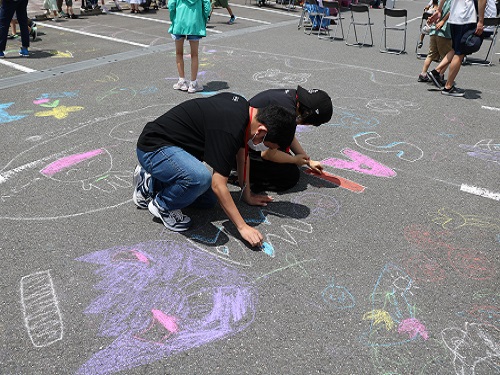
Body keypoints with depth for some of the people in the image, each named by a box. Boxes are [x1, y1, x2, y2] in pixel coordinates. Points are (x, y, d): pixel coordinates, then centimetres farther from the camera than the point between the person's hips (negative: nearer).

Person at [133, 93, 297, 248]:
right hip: (153, 148, -10)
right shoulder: (228, 130, -30)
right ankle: (162, 206, -6)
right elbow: (218, 185, -28)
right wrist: (243, 227, -25)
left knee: (208, 200, 9)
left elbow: (242, 153, 13)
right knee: (201, 177, -36)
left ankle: (150, 182, 22)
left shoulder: (245, 107, -1)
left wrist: (247, 194, 15)